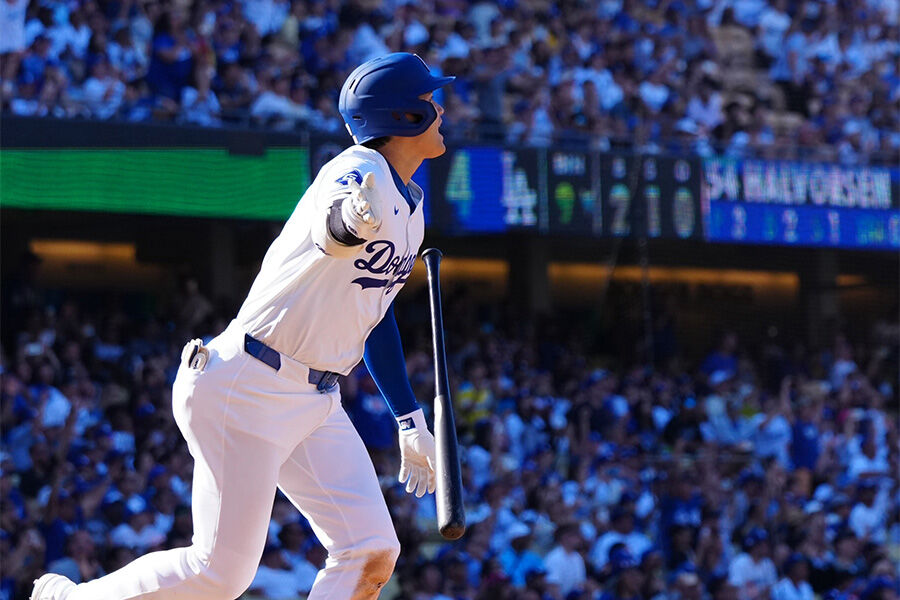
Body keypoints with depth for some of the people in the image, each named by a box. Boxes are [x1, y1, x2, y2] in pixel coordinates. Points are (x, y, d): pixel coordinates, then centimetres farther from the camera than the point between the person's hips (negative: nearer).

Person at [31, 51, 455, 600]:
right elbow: (328, 230, -42)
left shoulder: (411, 204, 13)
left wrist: (410, 420, 22)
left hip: (317, 405, 9)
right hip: (249, 388, -9)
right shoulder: (360, 172, -16)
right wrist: (353, 218, -67)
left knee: (373, 555, -7)